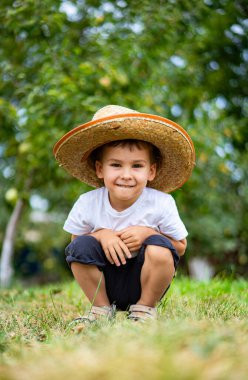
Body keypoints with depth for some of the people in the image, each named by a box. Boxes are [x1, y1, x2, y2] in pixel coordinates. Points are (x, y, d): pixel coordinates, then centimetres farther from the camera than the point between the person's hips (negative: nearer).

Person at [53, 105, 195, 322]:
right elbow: (75, 239, 0)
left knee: (159, 248, -30)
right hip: (105, 283, 1)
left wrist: (148, 233, -25)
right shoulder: (87, 204, -13)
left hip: (144, 281, -1)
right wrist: (101, 235, -21)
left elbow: (180, 247, -6)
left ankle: (145, 307, -3)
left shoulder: (161, 204, -16)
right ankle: (102, 308, -2)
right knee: (82, 245, -24)